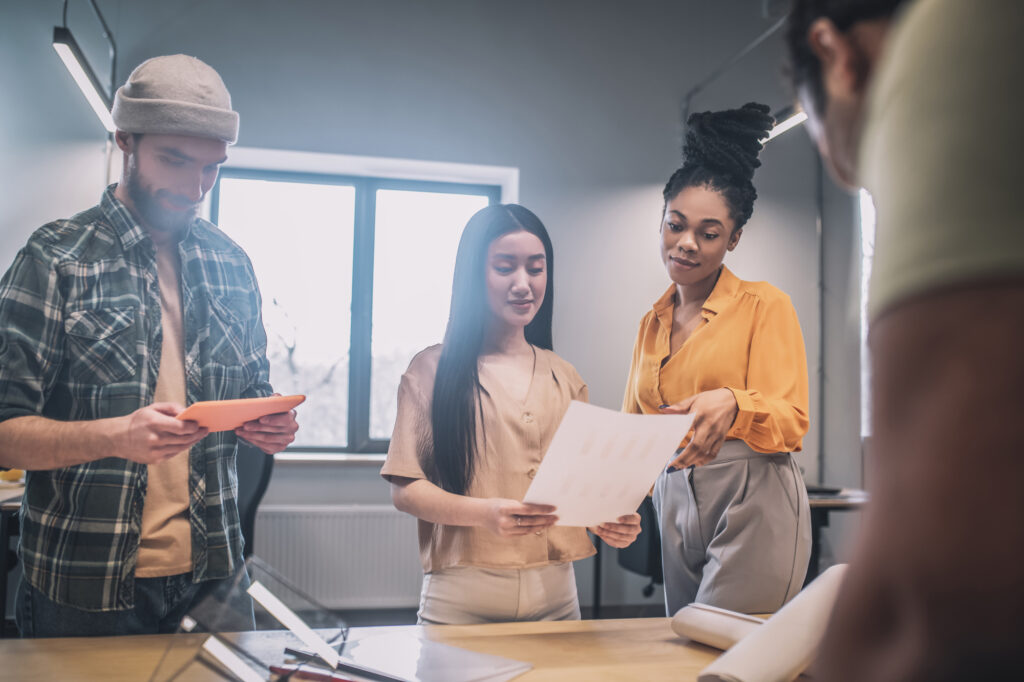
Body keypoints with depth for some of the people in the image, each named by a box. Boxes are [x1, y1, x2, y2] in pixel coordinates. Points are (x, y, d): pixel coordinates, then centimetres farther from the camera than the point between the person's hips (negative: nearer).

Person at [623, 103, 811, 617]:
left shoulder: (765, 305, 0)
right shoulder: (652, 323, 16)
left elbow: (792, 421, -8)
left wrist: (733, 404, -29)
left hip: (753, 503, -5)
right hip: (676, 510, 6)